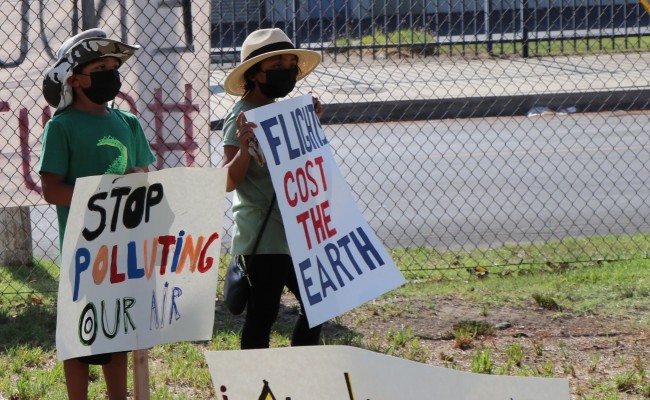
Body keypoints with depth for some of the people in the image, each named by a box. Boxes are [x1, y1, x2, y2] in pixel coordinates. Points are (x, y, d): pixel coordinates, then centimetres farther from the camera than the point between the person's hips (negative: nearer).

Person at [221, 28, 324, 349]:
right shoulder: (242, 118, -14)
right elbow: (229, 181, -21)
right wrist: (243, 149, -38)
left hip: (293, 234, 10)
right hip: (262, 236, -10)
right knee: (262, 314, -6)